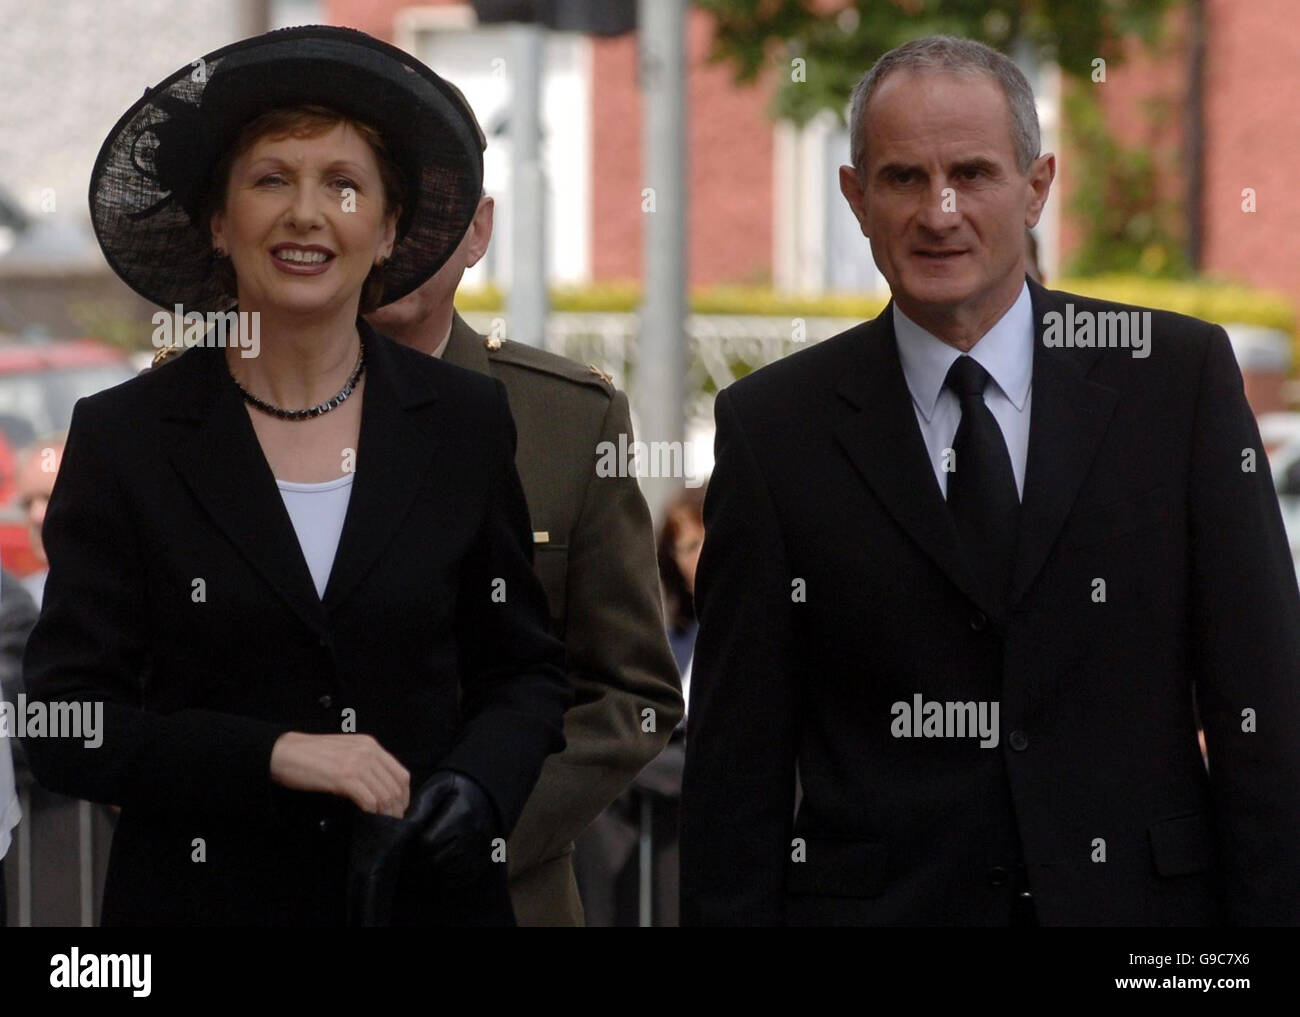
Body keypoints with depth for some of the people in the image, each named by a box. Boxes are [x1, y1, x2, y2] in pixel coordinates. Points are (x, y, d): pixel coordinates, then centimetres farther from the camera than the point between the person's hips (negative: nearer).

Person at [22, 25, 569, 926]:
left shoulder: (465, 424, 1)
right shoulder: (123, 437, -5)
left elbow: (524, 671, 8)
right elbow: (64, 728, -7)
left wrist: (477, 785, -12)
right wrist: (272, 754, -19)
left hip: (427, 888, 2)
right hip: (205, 893, -1)